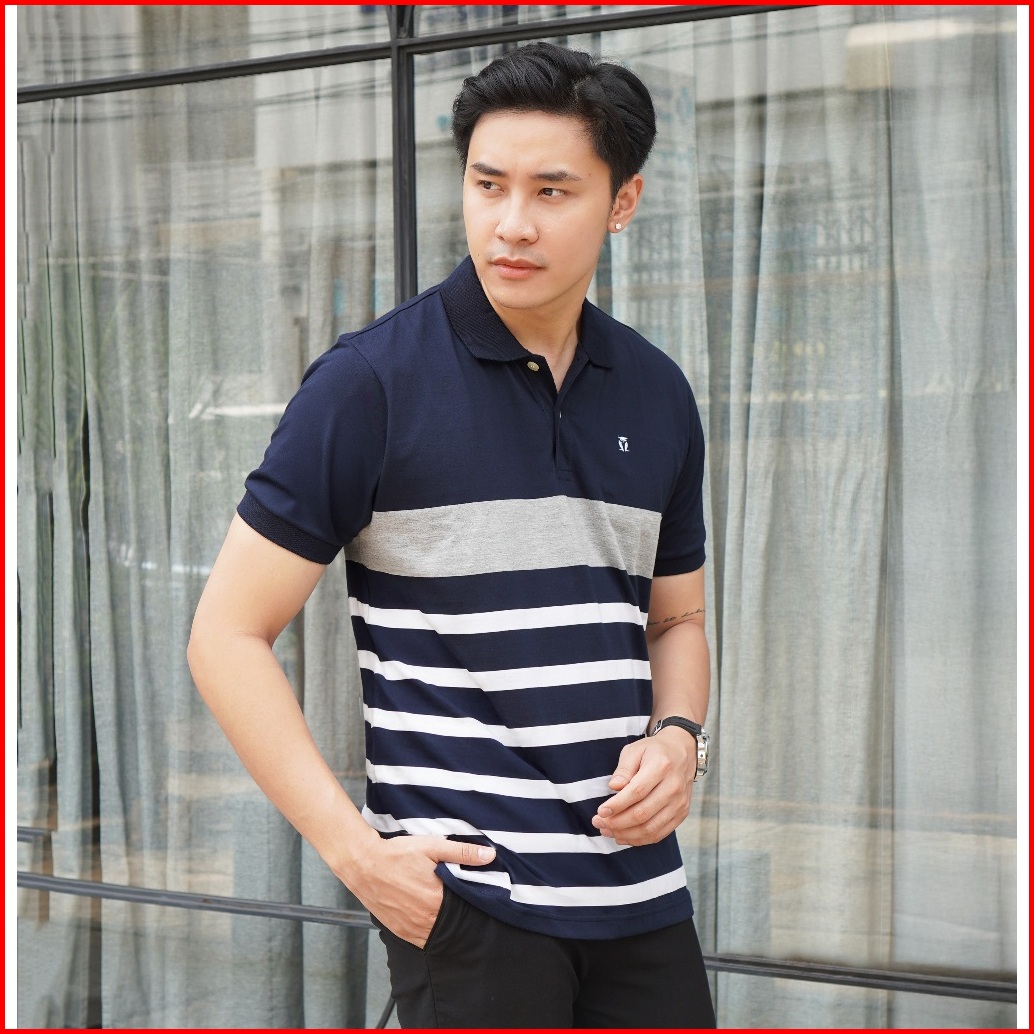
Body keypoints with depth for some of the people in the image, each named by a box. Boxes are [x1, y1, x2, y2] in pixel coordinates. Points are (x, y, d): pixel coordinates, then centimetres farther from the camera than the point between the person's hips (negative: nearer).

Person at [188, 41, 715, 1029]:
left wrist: (678, 737, 0)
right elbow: (227, 634, -7)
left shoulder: (657, 393, 9)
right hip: (464, 890, -5)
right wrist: (355, 850, -14)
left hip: (638, 889, 5)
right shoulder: (372, 382, -7)